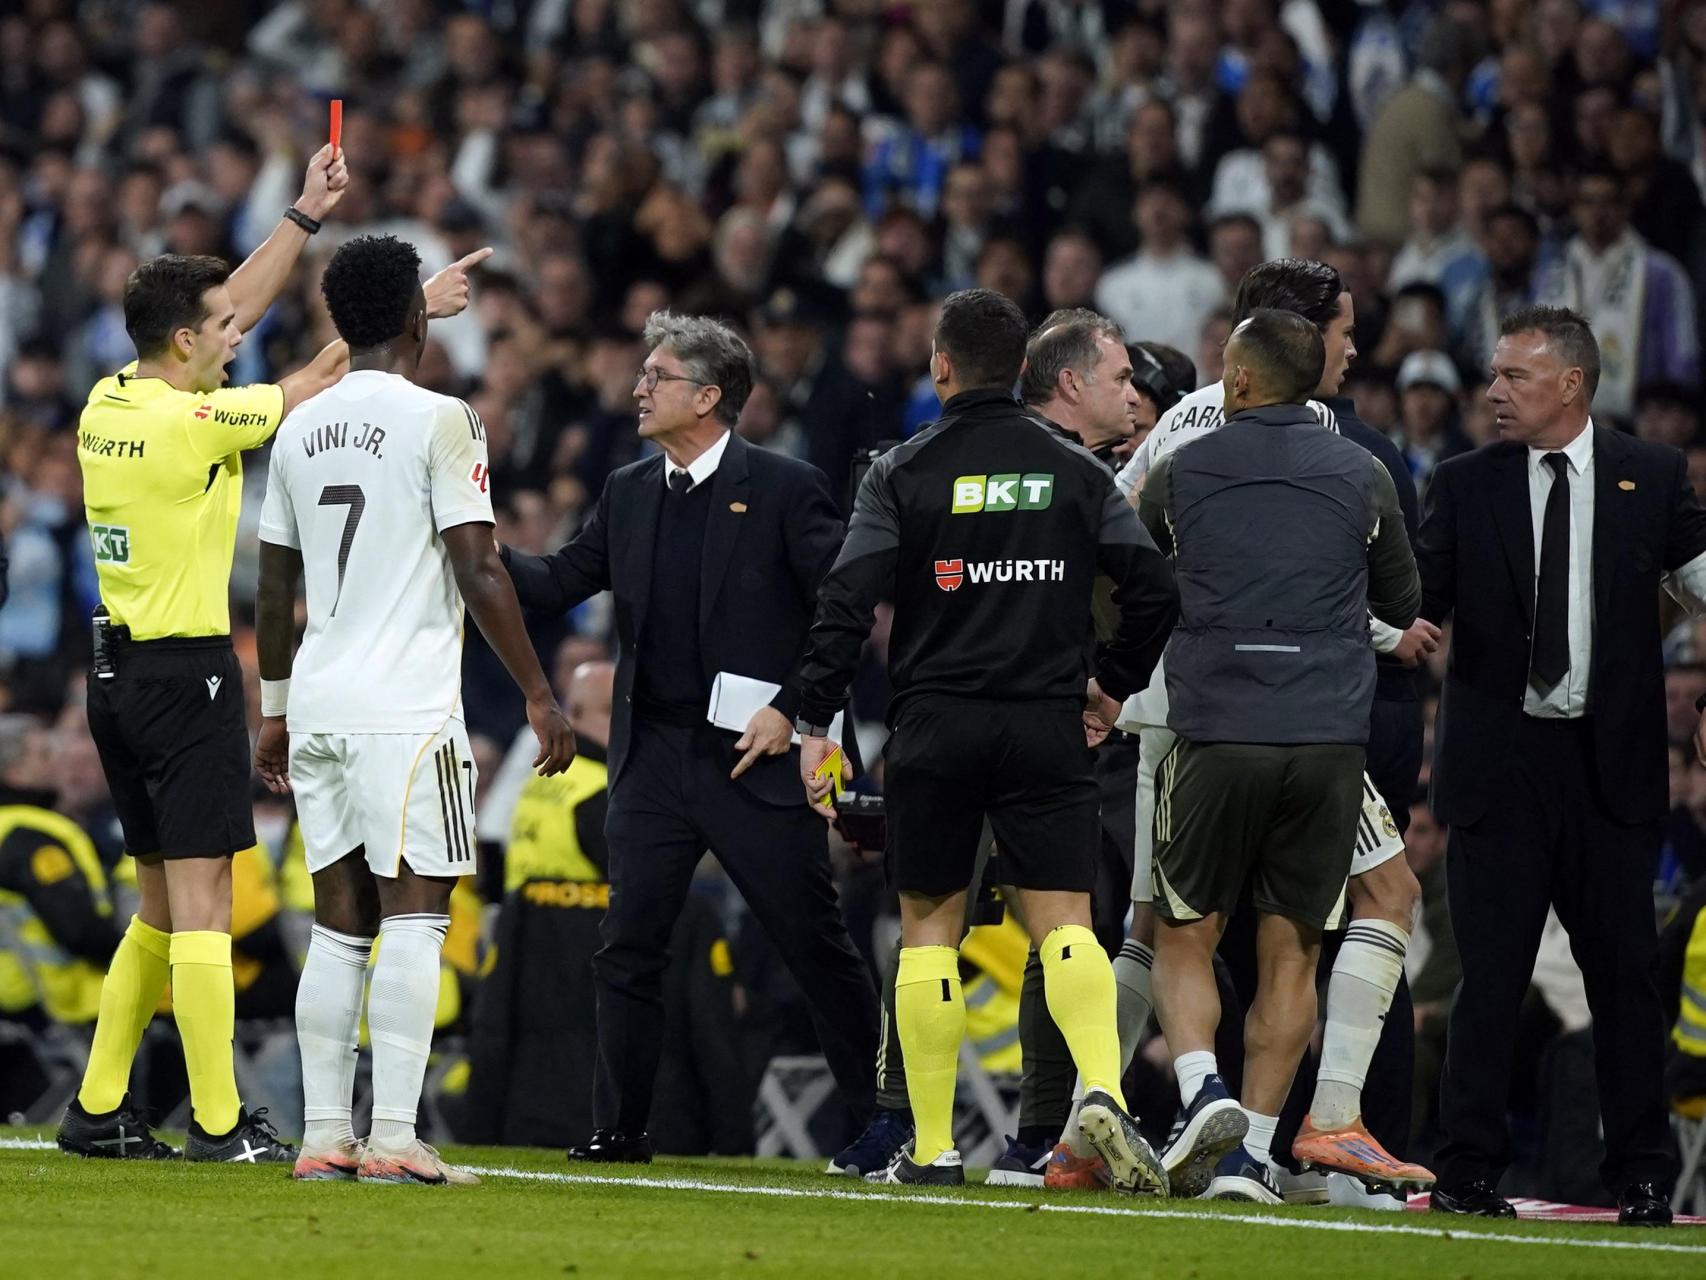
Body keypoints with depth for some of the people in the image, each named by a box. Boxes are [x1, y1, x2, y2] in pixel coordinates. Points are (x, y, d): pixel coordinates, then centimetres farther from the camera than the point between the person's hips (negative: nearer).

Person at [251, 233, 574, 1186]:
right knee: (415, 916, -6)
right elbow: (479, 575, -11)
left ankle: (325, 1137, 6)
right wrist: (541, 696, -5)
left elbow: (275, 589, 17)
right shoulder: (440, 420, -7)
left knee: (341, 921, 9)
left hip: (319, 709, 6)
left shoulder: (302, 428, 12)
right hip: (407, 711, -6)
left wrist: (276, 708, 27)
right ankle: (394, 1140, -13)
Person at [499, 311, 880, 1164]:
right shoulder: (628, 494, 11)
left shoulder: (783, 488, -5)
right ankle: (619, 1128, 8)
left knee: (816, 947, 2)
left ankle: (880, 1118, 13)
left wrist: (792, 709, -15)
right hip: (654, 758, 5)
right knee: (628, 949, 0)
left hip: (756, 759, -5)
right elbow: (558, 583, 10)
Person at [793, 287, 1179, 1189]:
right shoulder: (1074, 471, 6)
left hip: (936, 726, -1)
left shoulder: (904, 472, -1)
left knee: (929, 925, 8)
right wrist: (1114, 682, 18)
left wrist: (816, 722, -3)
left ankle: (932, 1148, 7)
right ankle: (1104, 1091, -27)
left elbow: (848, 601, -8)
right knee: (1063, 920, -1)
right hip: (1047, 726, 1)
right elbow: (1151, 587, 3)